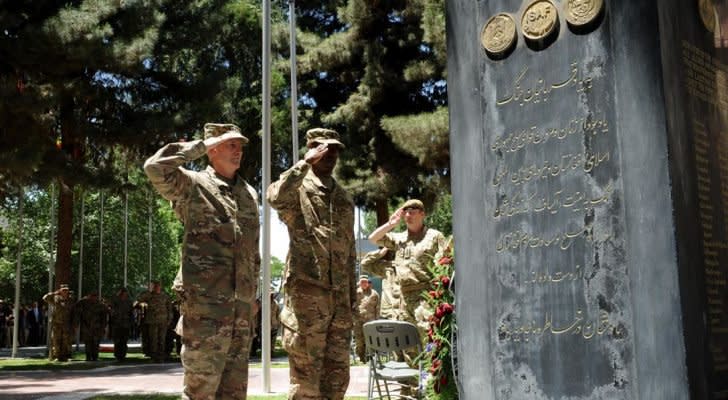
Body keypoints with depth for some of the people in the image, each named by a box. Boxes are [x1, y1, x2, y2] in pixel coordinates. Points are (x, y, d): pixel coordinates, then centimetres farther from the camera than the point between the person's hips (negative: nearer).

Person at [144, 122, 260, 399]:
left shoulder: (250, 194, 18)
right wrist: (200, 146, -10)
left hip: (242, 306, 7)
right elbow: (156, 167, -20)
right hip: (205, 302, -6)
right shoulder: (194, 185, -1)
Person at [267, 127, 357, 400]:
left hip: (339, 296, 6)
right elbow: (276, 197, -25)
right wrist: (305, 163, -18)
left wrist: (352, 297, 16)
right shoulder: (298, 187, 2)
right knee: (306, 375, -3)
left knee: (337, 375, 9)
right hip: (306, 291, -6)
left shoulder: (344, 197, 20)